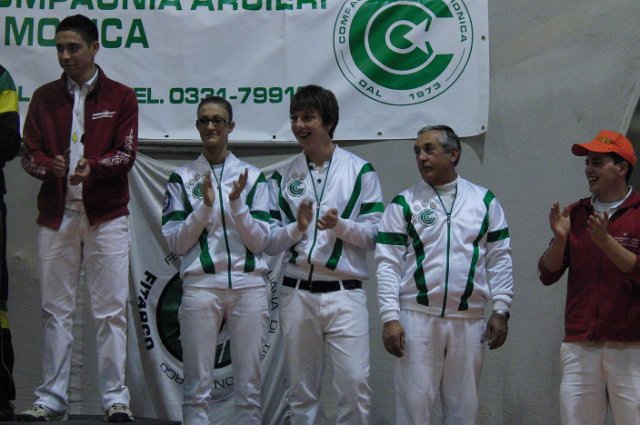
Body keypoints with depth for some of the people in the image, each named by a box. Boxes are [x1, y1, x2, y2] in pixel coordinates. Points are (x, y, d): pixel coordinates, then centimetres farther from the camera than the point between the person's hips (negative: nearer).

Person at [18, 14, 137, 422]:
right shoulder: (44, 98, 11)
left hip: (106, 215, -2)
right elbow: (30, 153, 6)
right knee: (56, 310, 4)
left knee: (111, 311, -3)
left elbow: (126, 153, -3)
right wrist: (50, 166, -16)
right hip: (56, 214, 2)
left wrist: (93, 166, -22)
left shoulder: (121, 97, 5)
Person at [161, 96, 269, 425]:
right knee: (198, 386, 0)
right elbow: (175, 242, 2)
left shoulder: (252, 177, 8)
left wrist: (237, 204, -11)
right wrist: (205, 206, -10)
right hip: (200, 285, -1)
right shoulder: (182, 178, 8)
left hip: (248, 284, 1)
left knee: (249, 385, 2)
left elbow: (259, 242, 3)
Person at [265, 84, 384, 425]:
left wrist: (340, 225, -16)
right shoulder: (283, 176, 9)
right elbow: (269, 243, 6)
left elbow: (375, 235, 0)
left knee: (354, 383, -12)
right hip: (297, 291, 3)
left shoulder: (360, 171, 2)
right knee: (301, 389, 9)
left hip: (345, 292, -3)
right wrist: (297, 227, -12)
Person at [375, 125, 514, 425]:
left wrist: (501, 311, 1)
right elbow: (388, 264, -2)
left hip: (469, 320, 2)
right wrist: (390, 318, -10)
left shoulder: (484, 201, 8)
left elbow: (499, 259, 8)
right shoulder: (404, 204, 3)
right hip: (417, 318, -2)